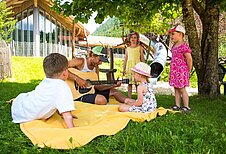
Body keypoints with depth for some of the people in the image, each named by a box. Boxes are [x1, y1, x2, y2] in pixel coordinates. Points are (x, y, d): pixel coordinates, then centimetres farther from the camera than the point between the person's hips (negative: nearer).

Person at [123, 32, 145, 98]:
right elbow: (125, 59, 14)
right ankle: (129, 97, 8)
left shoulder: (140, 48, 6)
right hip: (129, 67, 3)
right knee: (129, 82, 2)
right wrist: (124, 69, 11)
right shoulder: (127, 49, 12)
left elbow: (142, 58, 6)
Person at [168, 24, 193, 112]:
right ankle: (177, 106, 18)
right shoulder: (174, 46, 12)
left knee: (182, 89, -2)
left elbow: (189, 59, -18)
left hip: (181, 71, -9)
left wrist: (189, 70, -9)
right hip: (174, 71, 9)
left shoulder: (184, 46, -16)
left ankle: (186, 107, 7)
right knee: (176, 88, 11)